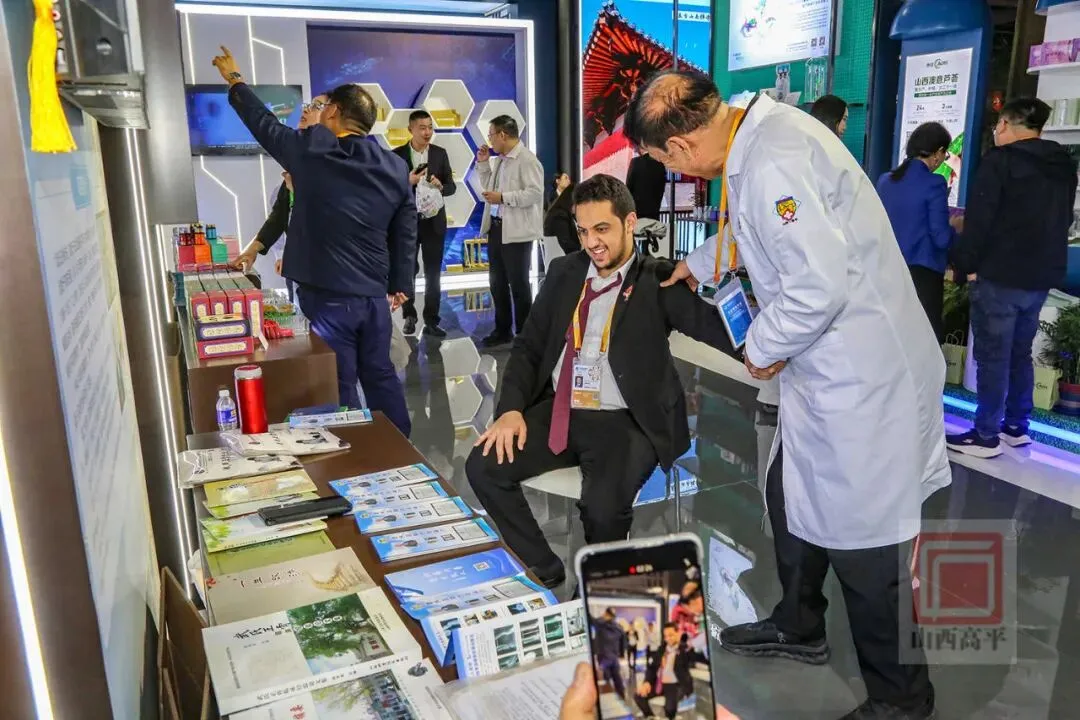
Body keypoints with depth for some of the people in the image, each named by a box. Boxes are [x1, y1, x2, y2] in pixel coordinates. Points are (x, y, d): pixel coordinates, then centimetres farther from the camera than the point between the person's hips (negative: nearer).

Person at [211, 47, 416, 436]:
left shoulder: (309, 150, -7)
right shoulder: (395, 168, 3)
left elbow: (264, 123, 10)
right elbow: (406, 233, 8)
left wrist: (235, 80, 28)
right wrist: (400, 285, 18)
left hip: (327, 295, -5)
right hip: (374, 294, 5)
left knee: (339, 385, 4)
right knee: (380, 375, 17)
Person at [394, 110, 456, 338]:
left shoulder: (440, 153, 3)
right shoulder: (397, 155, -4)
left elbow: (452, 186, 3)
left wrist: (440, 186, -18)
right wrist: (408, 182, -21)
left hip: (434, 221, 1)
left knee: (433, 273, 4)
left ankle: (431, 321, 11)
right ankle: (409, 315, 27)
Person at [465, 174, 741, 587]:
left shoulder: (658, 282, -3)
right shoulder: (564, 272, 11)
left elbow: (723, 332, -14)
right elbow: (528, 347, 11)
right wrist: (511, 408, -4)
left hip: (624, 422, -5)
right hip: (557, 411, 5)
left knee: (603, 507, -29)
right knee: (483, 467, -12)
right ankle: (543, 571, 8)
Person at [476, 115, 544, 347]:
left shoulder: (527, 159, -14)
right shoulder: (498, 160, 12)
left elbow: (535, 193, -23)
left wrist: (503, 197, -21)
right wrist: (483, 164, 10)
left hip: (516, 231, -9)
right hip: (495, 227, 9)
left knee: (518, 283, 2)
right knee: (497, 281, 16)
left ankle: (524, 334, 15)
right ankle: (502, 329, 29)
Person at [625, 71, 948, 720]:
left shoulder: (772, 162, -26)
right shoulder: (762, 132, 6)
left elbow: (820, 284, -30)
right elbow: (756, 230, 25)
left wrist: (764, 345, -11)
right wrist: (698, 264, 41)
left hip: (860, 379, -10)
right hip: (828, 372, 10)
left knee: (862, 543, 4)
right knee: (793, 500, 23)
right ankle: (799, 630, 46)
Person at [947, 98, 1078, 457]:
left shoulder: (1001, 160, -11)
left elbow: (979, 218, -16)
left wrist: (967, 264, -7)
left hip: (999, 276, -7)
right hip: (1041, 277, 7)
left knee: (992, 356, -2)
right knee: (1020, 354, 17)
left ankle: (986, 436, 4)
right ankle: (1016, 427, 25)